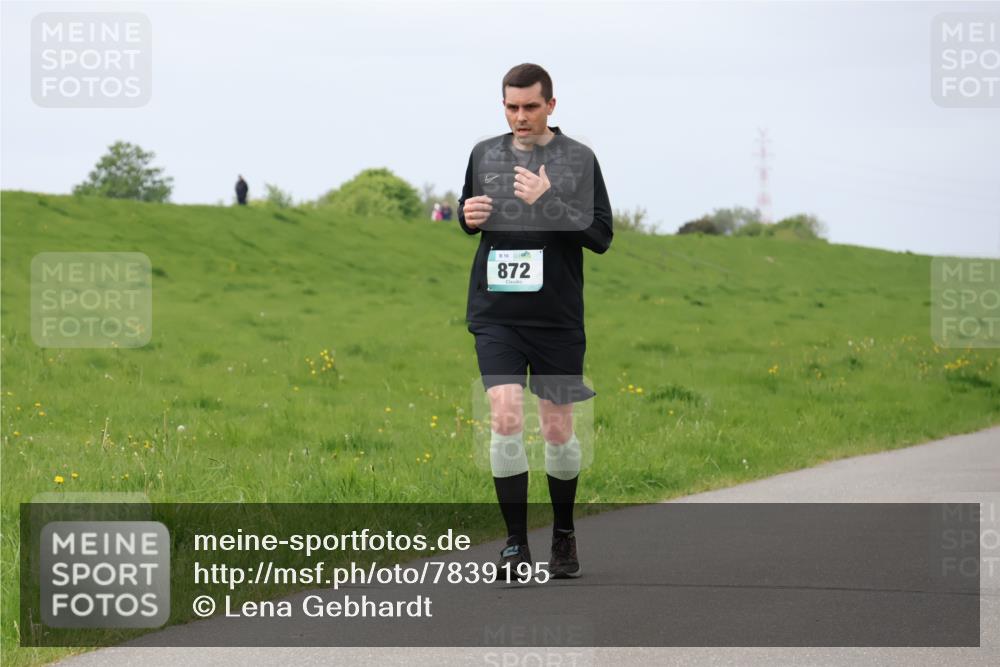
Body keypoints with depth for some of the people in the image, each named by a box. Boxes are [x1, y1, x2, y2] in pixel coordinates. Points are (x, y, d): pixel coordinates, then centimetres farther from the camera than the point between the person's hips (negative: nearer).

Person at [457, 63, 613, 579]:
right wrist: (468, 217, -2)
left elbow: (601, 236, -5)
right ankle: (516, 542, -7)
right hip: (496, 316, 1)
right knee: (506, 420, -13)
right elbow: (468, 216, 23)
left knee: (558, 430, 6)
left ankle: (563, 536, 26)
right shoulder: (484, 155, 9)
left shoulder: (578, 159, -1)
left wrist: (548, 202, -18)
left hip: (558, 318, -1)